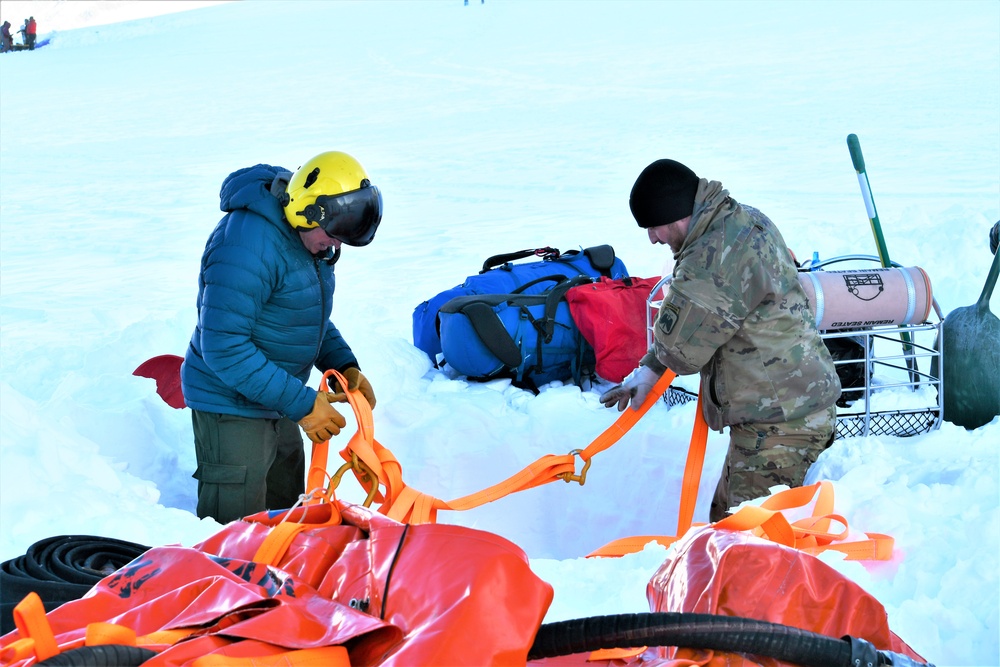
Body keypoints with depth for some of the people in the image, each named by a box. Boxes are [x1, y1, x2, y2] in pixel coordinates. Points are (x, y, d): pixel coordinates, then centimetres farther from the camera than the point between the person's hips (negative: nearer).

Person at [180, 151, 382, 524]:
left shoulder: (310, 236, 2)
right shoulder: (248, 244, -27)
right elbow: (224, 348, -29)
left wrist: (344, 366, -2)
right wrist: (300, 403, -26)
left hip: (275, 405, 9)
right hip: (231, 406, -9)